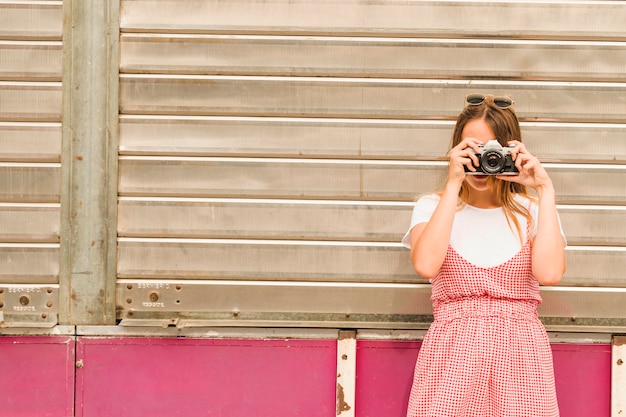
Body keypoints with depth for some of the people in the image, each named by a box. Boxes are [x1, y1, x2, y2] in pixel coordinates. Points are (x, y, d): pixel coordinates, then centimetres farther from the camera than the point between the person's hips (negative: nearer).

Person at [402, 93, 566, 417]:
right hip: (452, 353, 0)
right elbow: (426, 265, -13)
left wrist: (545, 190, -6)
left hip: (520, 356, 1)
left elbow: (549, 272, -11)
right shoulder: (432, 206, 9)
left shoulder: (531, 210, 9)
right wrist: (453, 184, -9)